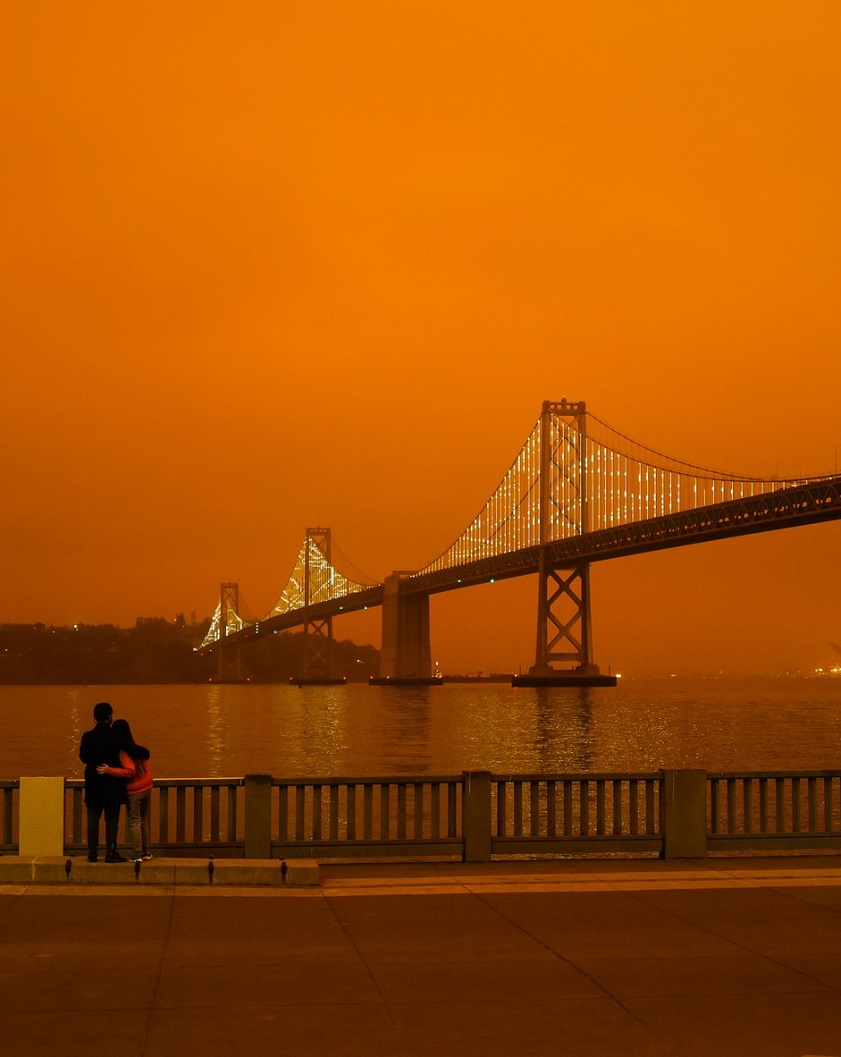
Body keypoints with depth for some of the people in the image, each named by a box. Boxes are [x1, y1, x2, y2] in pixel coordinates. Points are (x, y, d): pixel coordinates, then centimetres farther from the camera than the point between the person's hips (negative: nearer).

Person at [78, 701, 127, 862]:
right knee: (112, 820, 3)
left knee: (93, 820, 10)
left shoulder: (87, 736, -4)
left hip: (93, 785, 2)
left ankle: (92, 853, 11)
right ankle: (111, 853, 0)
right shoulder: (116, 736, -11)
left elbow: (84, 757, 0)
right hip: (113, 784, -2)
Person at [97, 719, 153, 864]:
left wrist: (109, 770, -25)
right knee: (143, 821, 16)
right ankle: (146, 852, 20)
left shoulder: (123, 752, -16)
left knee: (134, 822, -2)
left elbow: (130, 771, -25)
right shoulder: (136, 747, 6)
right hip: (147, 787, 7)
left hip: (134, 791, -7)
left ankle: (137, 854, -5)